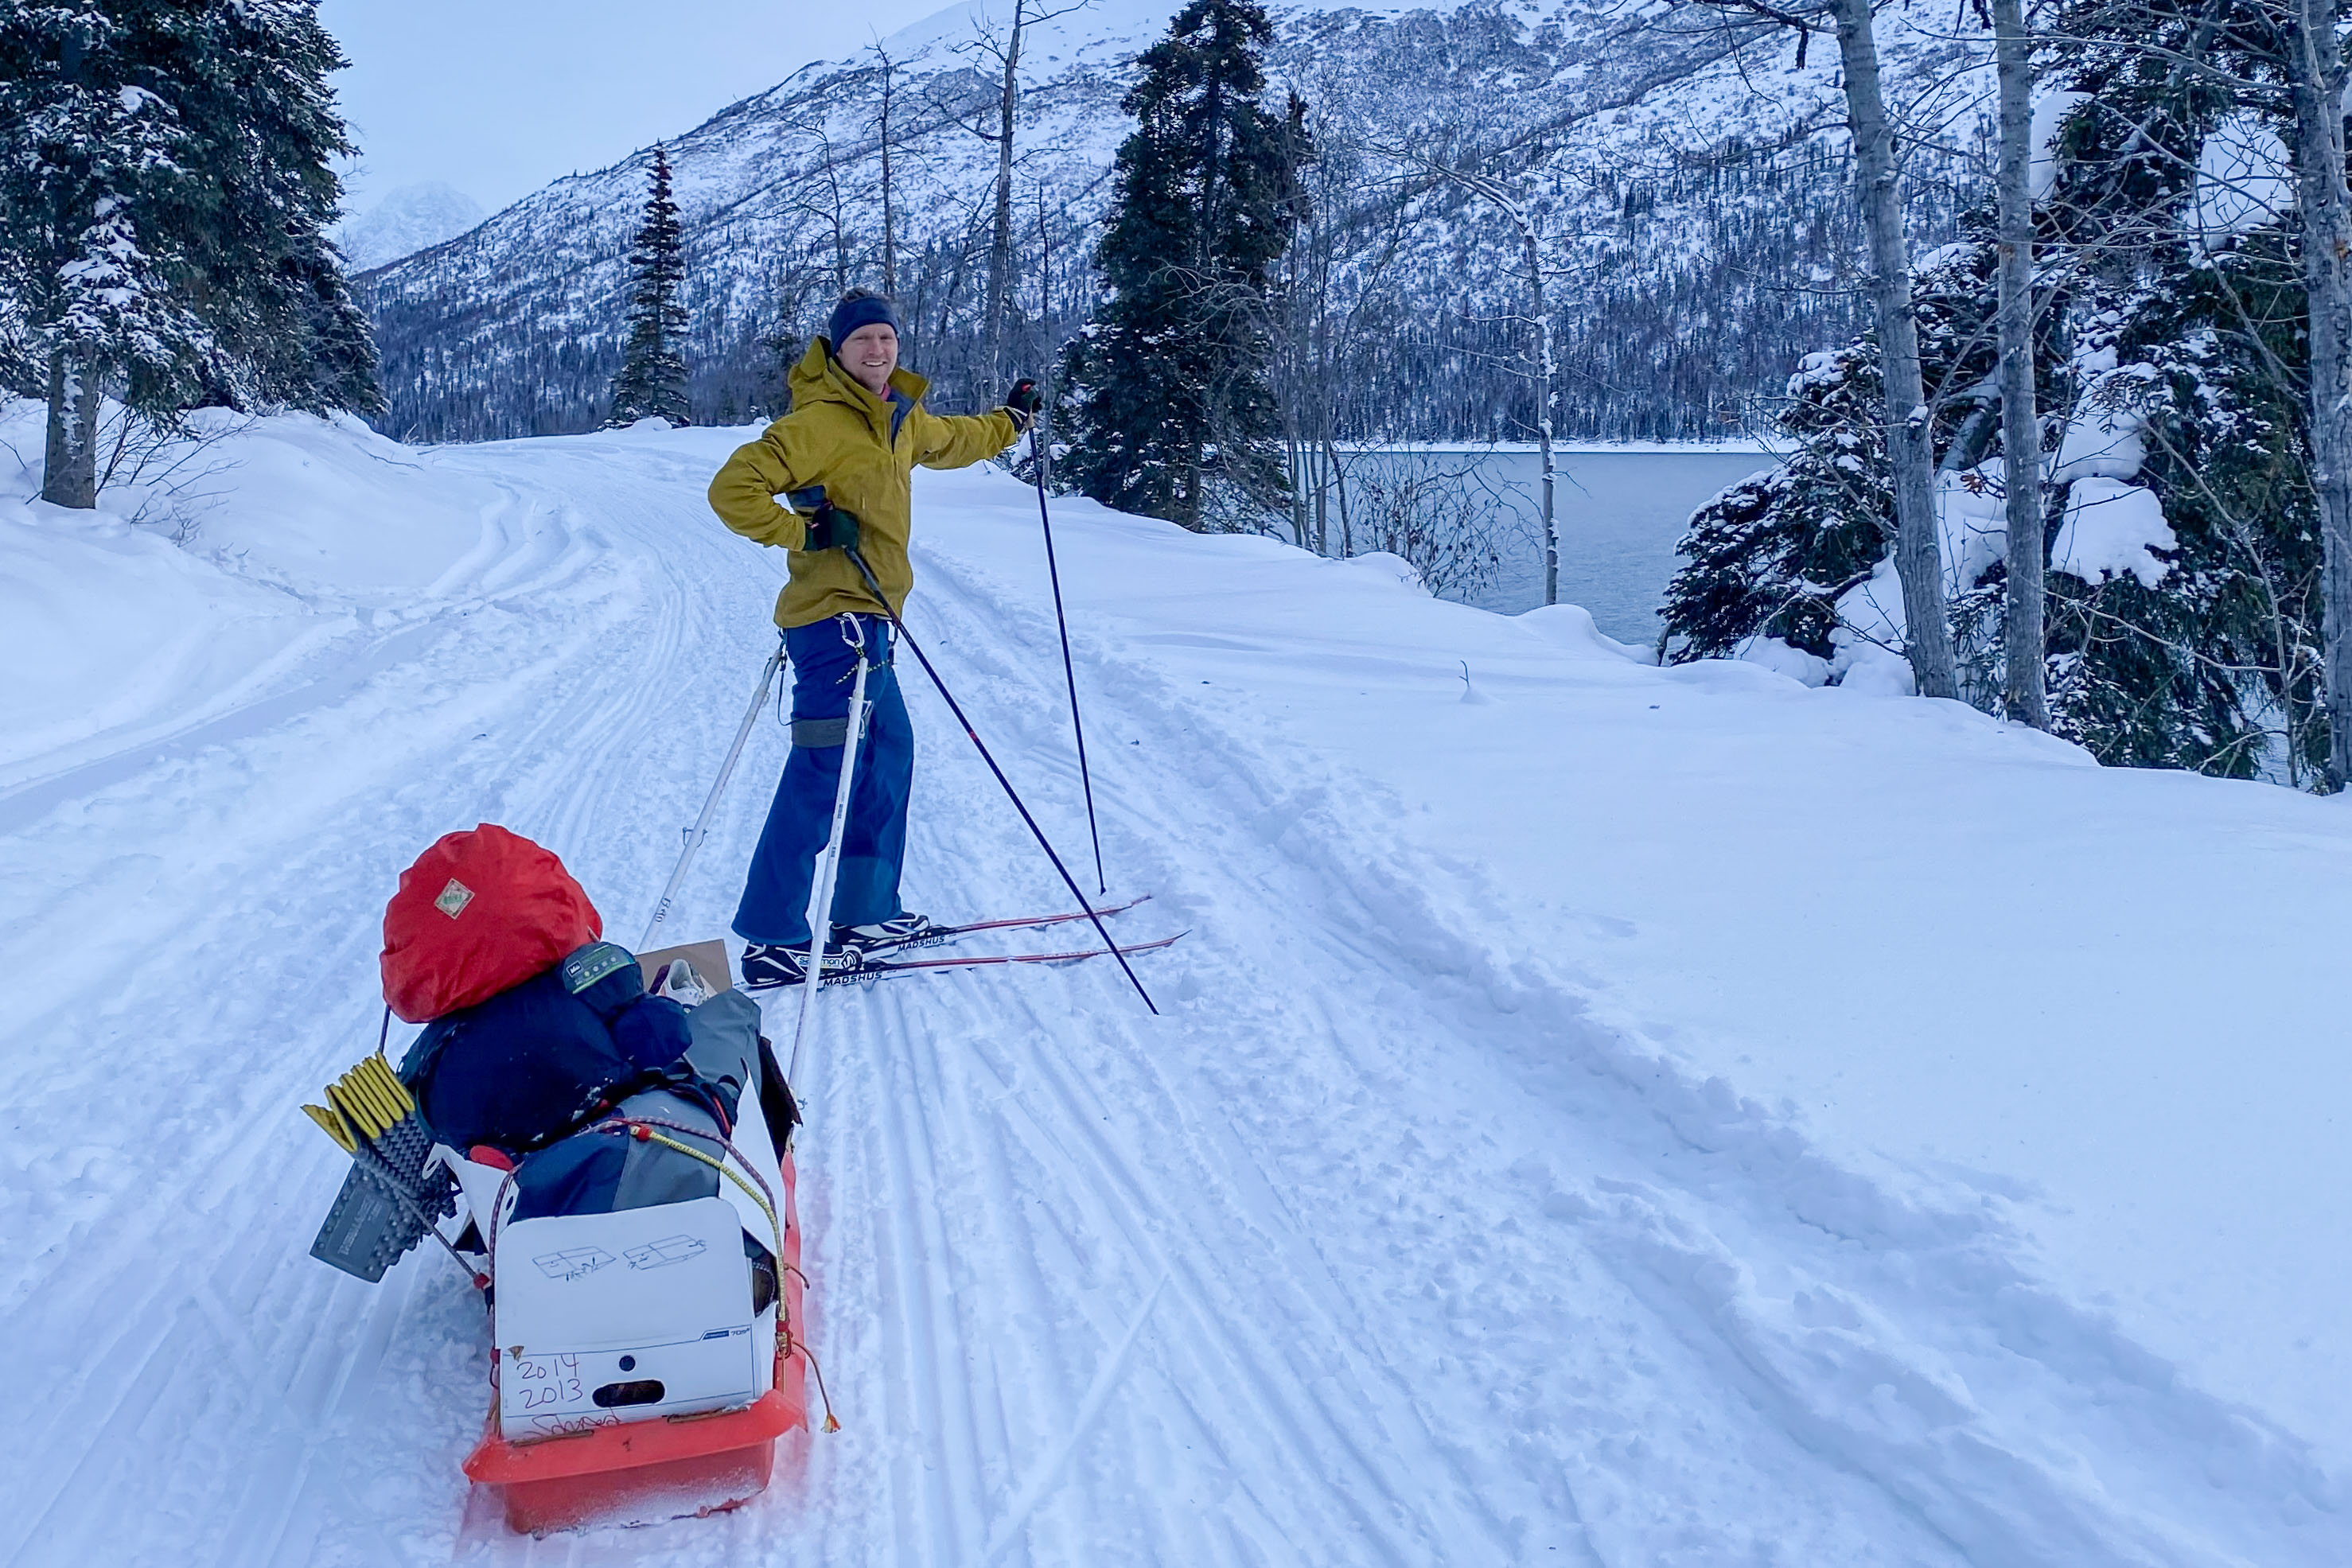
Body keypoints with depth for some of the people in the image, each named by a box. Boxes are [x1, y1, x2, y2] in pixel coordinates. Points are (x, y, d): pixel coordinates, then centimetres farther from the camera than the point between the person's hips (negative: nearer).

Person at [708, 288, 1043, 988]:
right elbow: (734, 490, -19)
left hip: (864, 616, 10)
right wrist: (805, 531, -19)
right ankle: (770, 942, -9)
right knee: (823, 774, -11)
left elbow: (950, 440, 40)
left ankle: (867, 916, 26)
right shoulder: (818, 421, -12)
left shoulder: (900, 418, 16)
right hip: (834, 615, -10)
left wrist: (1010, 421, 49)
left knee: (888, 751, 17)